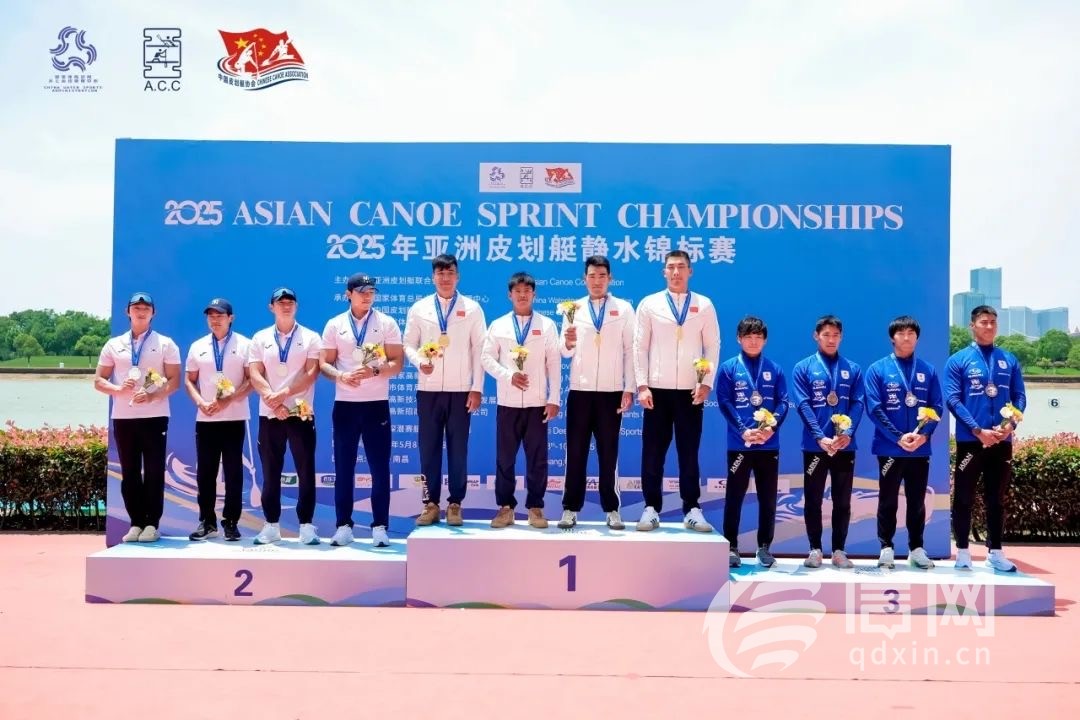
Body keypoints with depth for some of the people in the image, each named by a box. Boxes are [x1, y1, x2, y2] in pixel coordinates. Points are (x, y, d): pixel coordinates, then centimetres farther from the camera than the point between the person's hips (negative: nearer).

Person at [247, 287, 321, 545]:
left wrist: (284, 393, -17)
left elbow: (311, 373, -7)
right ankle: (271, 525, 14)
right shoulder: (260, 338, 10)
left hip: (301, 413, -2)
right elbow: (254, 375, 0)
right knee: (270, 472, 6)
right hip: (269, 414, 2)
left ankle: (306, 525, 6)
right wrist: (272, 400, -14)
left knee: (305, 471, 0)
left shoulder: (310, 337, 5)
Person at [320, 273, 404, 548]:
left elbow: (397, 363, -2)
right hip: (345, 404, 1)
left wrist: (375, 371, -20)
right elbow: (324, 363, 5)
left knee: (380, 468, 1)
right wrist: (341, 376, -15)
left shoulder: (387, 323, 2)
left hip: (376, 404, -1)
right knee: (343, 467, 6)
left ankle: (380, 526, 7)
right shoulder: (334, 325, 6)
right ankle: (344, 525, 14)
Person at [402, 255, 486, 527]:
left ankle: (455, 504, 10)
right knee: (429, 448, 4)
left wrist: (477, 388, -5)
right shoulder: (418, 308, 8)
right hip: (428, 390, 1)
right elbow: (409, 344, 8)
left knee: (458, 449, 3)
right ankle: (431, 504, 11)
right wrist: (419, 361, -14)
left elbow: (480, 350, 1)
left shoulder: (472, 308, 4)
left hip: (460, 390, -1)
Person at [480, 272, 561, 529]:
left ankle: (535, 507, 12)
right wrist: (508, 375, -13)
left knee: (537, 458, 2)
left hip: (537, 402, -1)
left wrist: (554, 399, -5)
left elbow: (554, 363, 1)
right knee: (504, 457, 4)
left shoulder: (547, 325, 5)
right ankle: (505, 507, 14)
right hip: (507, 402, 1)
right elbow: (486, 358, 3)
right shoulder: (498, 325, 7)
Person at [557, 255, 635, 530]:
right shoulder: (574, 309, 7)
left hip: (611, 391, -1)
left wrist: (629, 389, -6)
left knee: (608, 452, 5)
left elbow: (630, 351, 1)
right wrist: (568, 343, -21)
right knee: (575, 451, 4)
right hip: (580, 391, 1)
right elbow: (565, 353, 3)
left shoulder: (624, 309, 4)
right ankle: (571, 508, 10)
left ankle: (611, 509, 12)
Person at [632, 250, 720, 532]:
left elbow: (713, 347, 6)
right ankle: (651, 508, 11)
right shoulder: (649, 304, 4)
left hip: (690, 390, 0)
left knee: (689, 452, 5)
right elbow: (639, 347, 2)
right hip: (657, 389, 0)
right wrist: (642, 385, -6)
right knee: (653, 452, 3)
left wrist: (706, 383, -4)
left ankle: (692, 510, 12)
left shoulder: (704, 305, 6)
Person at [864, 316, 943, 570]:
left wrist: (924, 434, -13)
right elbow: (874, 409, -8)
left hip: (921, 449, 3)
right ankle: (886, 547, 15)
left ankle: (916, 548, 20)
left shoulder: (928, 370, 6)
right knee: (888, 500, 6)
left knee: (917, 501, 11)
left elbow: (937, 407, 4)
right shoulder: (878, 369, -3)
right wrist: (898, 437, -16)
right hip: (889, 448, -2)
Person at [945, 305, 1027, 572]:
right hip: (970, 440, -3)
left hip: (1002, 440, 3)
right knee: (964, 498, 3)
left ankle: (995, 552, 18)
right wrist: (978, 430, -17)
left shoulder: (1009, 360, 10)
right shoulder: (958, 360, -1)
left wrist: (1010, 424, -12)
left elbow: (1019, 396, 6)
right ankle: (963, 551, 11)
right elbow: (952, 399, -8)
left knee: (996, 498, 10)